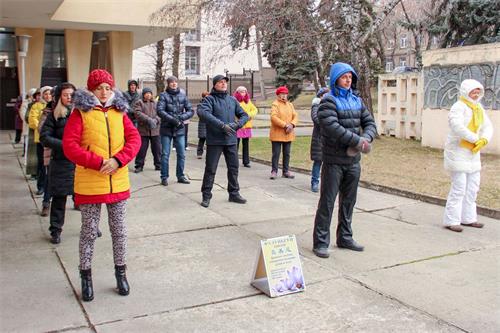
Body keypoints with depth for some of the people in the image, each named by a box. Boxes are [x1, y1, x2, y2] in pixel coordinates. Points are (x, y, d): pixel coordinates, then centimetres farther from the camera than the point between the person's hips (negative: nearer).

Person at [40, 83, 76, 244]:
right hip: (61, 162, -1)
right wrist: (64, 145, -15)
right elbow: (44, 137, -4)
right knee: (59, 197, 5)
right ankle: (55, 230, 18)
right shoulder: (54, 115, 0)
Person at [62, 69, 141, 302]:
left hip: (118, 182, 3)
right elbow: (69, 145, -12)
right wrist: (98, 162, -19)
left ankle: (120, 272, 27)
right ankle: (86, 276, 22)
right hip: (89, 183, -3)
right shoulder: (81, 112, -3)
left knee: (118, 229, 12)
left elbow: (134, 138, 1)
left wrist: (118, 160, -15)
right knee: (89, 231, 7)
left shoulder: (119, 112, 8)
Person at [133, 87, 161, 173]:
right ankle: (139, 166, 11)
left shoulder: (156, 103, 14)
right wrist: (148, 120, -20)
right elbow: (138, 113, -11)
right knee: (141, 149, 1)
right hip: (143, 130, -3)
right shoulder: (139, 103, 4)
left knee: (157, 149, 6)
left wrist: (156, 120, -17)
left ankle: (158, 165, 18)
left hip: (155, 130, 3)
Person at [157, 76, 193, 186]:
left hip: (179, 129, 3)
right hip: (166, 128, -3)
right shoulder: (163, 95, -3)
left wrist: (182, 117, -14)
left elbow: (190, 111, 4)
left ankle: (180, 176, 20)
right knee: (165, 154, 3)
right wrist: (172, 119, -23)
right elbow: (160, 111, -15)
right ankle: (164, 177, 12)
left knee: (181, 154, 6)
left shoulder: (183, 96, 5)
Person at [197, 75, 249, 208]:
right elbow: (202, 112, -24)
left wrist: (237, 124, -9)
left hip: (231, 140, 5)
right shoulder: (210, 99, -5)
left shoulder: (232, 100, 12)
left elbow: (244, 115, 13)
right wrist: (222, 125, -28)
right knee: (210, 169, 1)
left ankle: (234, 194, 24)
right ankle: (206, 196, 13)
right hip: (215, 140, -5)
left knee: (233, 168, 11)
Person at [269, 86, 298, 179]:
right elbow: (273, 117, -18)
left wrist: (292, 124, -13)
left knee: (287, 153, 10)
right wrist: (285, 125, -20)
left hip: (288, 134, 6)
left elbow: (295, 116, 8)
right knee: (276, 153, -2)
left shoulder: (290, 105, 14)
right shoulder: (275, 104, -6)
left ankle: (286, 171, 18)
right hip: (277, 134, -6)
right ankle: (274, 171, 6)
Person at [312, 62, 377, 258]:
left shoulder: (357, 100, 12)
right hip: (334, 160, -7)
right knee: (327, 202, -2)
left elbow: (369, 122, 11)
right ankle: (320, 242, 6)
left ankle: (345, 238, 29)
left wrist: (366, 138, -11)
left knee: (348, 201, 16)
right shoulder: (329, 101, -9)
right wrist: (357, 141, -22)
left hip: (353, 160, 7)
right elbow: (332, 127, -22)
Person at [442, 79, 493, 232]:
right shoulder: (458, 107, -13)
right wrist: (475, 139, -23)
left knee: (472, 187, 13)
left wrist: (483, 140, -8)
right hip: (458, 152, -9)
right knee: (459, 187, -9)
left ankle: (468, 218, 25)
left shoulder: (479, 108, 13)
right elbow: (457, 126, -30)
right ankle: (451, 220, -1)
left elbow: (487, 127, 12)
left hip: (473, 153, 9)